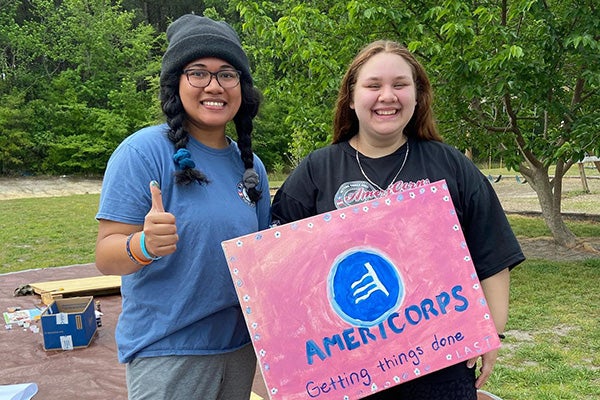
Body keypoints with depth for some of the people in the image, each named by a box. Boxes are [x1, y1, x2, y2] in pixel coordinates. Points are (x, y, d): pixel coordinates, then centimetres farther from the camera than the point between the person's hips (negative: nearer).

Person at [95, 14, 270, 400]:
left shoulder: (252, 166, 4)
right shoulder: (144, 151, -14)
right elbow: (106, 256, -17)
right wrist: (144, 245, -36)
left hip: (240, 347, 6)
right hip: (166, 353, -6)